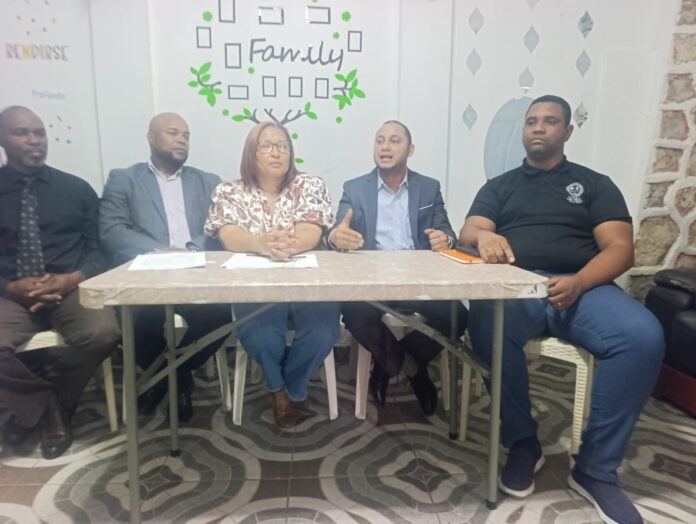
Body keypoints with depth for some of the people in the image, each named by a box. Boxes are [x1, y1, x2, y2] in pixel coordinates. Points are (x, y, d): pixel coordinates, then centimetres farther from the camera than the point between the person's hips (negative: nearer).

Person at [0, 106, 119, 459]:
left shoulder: (77, 189, 11)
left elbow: (97, 248, 5)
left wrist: (73, 279, -14)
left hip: (69, 290, 0)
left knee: (103, 333, -30)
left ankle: (36, 406, 0)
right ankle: (48, 409, 1)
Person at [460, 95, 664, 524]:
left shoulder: (596, 184, 19)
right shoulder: (500, 186, 22)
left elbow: (620, 249, 6)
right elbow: (468, 234, 6)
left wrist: (579, 282, -16)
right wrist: (484, 236, -21)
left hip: (584, 287, 1)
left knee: (644, 337, -30)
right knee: (488, 326, -35)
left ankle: (596, 469, -12)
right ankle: (523, 442, -10)